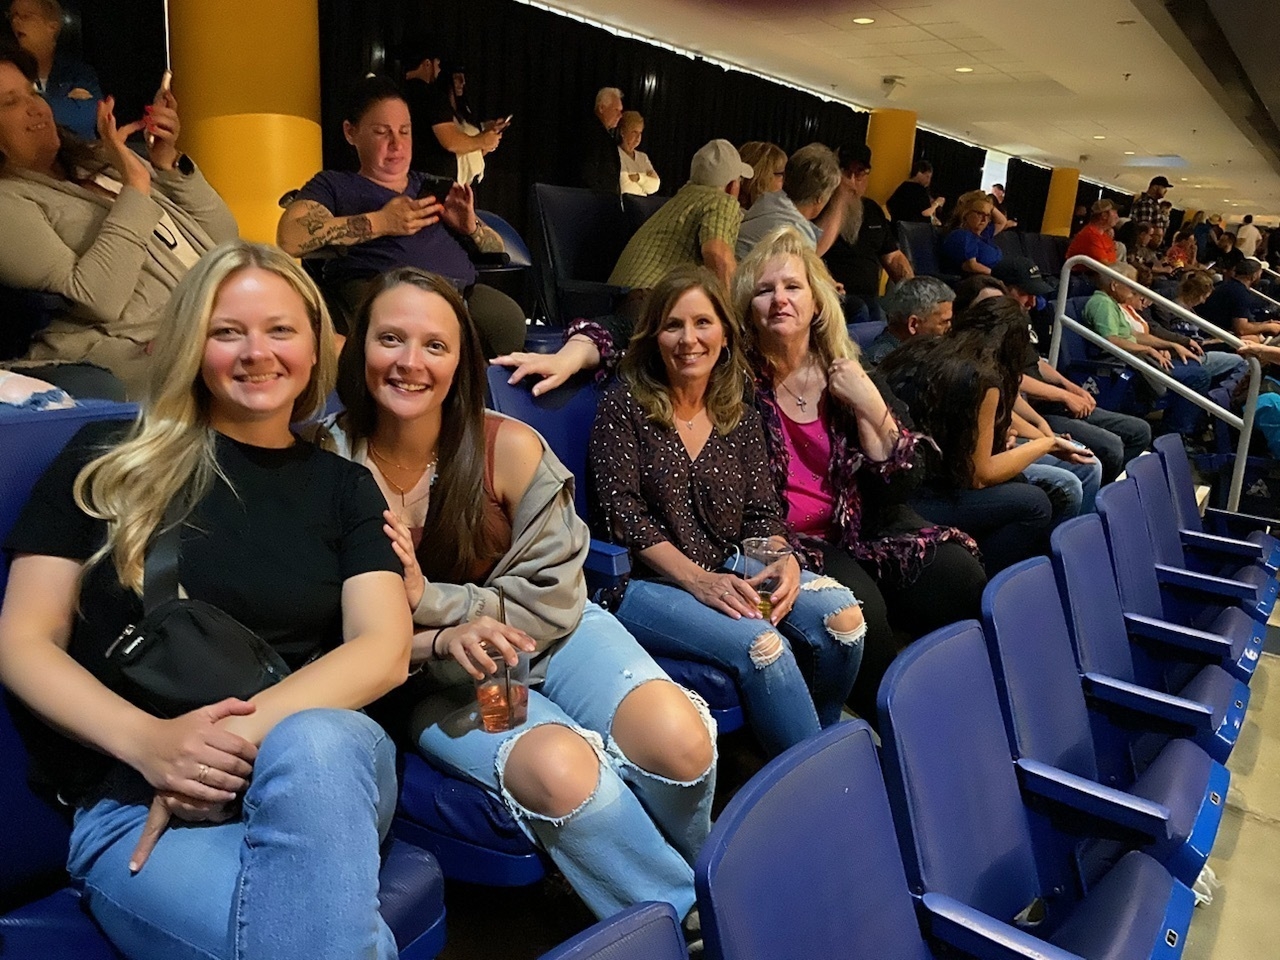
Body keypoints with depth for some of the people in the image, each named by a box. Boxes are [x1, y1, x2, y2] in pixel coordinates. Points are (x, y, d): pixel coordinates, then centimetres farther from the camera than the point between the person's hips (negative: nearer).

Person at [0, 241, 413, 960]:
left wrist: (243, 735, -17)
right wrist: (150, 742, -15)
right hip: (134, 800, -2)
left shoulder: (344, 487, 12)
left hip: (325, 762, 3)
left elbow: (384, 651, -1)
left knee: (312, 746, -36)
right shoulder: (110, 462, 9)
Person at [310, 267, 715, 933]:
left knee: (677, 739, -25)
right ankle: (685, 918, -2)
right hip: (427, 675, -1)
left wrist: (425, 599, -19)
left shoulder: (510, 447, -12)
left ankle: (682, 877, 12)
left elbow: (555, 598, -7)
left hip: (549, 634, 1)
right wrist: (443, 641, -25)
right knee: (559, 770, -32)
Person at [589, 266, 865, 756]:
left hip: (725, 570, 5)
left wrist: (784, 560, -13)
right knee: (761, 644, -29)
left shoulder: (741, 418, 12)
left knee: (841, 612, -18)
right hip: (639, 582, -5)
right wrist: (695, 579, -21)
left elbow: (762, 512, 10)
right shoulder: (624, 406, -3)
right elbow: (620, 512, -11)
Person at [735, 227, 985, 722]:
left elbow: (904, 481, 3)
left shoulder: (850, 374, 6)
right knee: (859, 606, -30)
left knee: (961, 580, -18)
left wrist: (870, 407, -8)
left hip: (866, 528, 4)